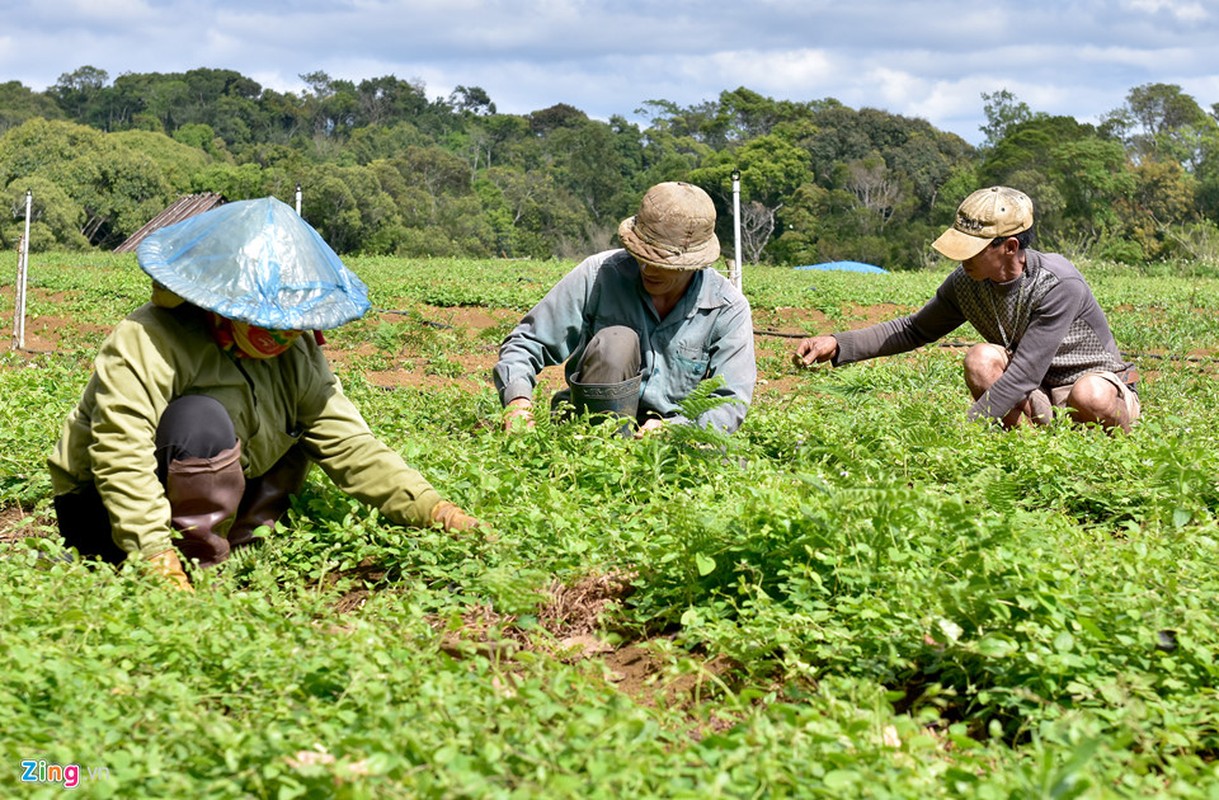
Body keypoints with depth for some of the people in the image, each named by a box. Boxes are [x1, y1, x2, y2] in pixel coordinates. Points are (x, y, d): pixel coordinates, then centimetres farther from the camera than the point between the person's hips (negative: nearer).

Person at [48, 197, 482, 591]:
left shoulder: (296, 353, -3)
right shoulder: (145, 345, -24)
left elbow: (349, 445, -7)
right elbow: (121, 455, -32)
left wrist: (430, 507, -21)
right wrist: (155, 553, -44)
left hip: (212, 507, 7)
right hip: (106, 515, -7)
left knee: (311, 421, 0)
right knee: (203, 419, -32)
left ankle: (237, 542, -7)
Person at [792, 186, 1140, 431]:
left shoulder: (1059, 284, -28)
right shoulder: (966, 283, -9)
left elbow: (1022, 376, -32)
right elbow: (914, 329, 7)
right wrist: (838, 345, -6)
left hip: (1100, 383, -4)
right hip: (1034, 401, 4)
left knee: (1090, 396, -39)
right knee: (981, 358, -24)